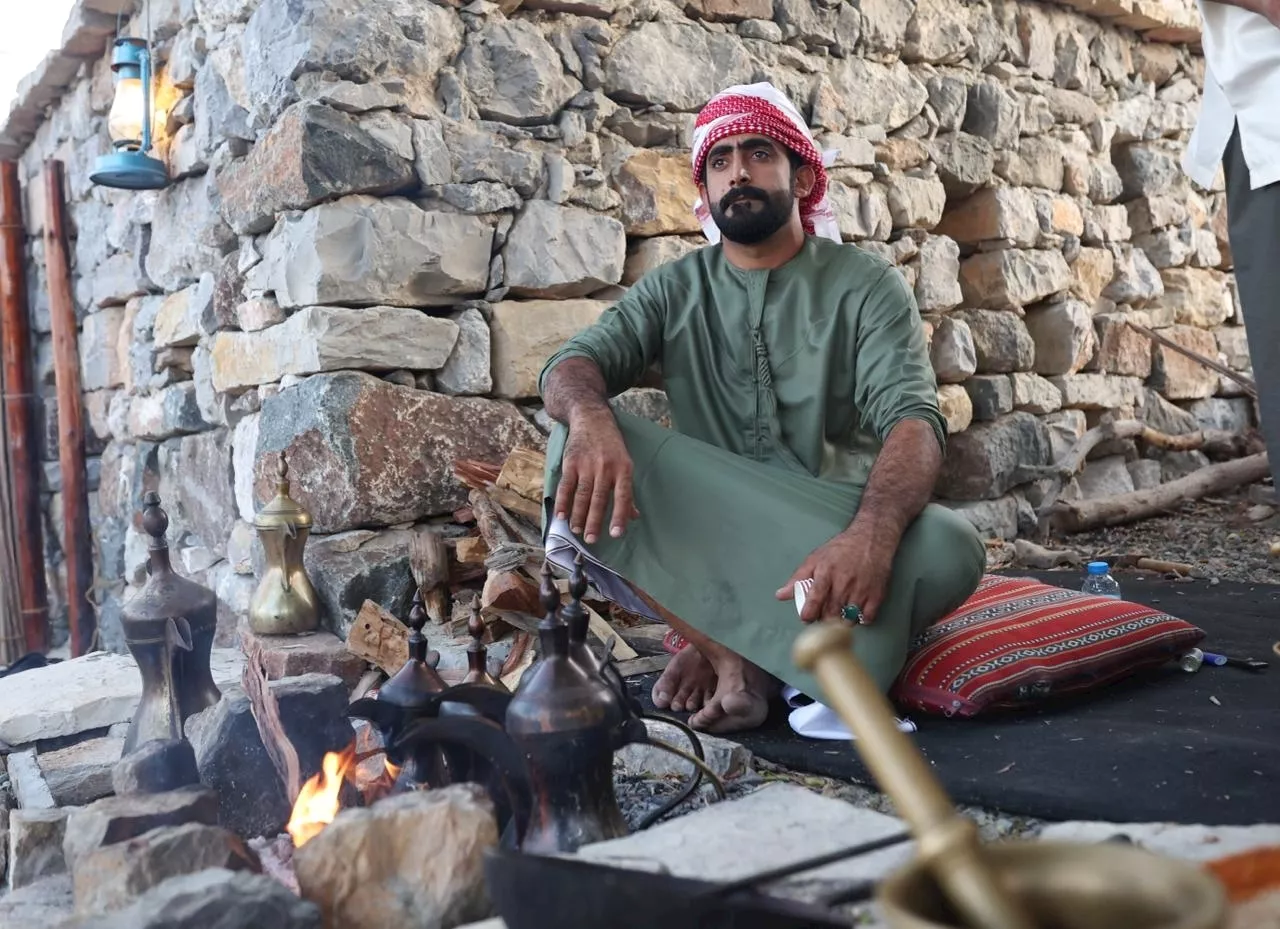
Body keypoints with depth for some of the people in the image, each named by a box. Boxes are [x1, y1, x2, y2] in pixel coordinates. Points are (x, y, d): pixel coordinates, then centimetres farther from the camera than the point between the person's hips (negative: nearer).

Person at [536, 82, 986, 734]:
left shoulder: (866, 285, 0)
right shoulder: (673, 290, 8)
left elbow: (913, 418, -15)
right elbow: (571, 364, -7)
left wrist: (872, 534, -37)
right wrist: (591, 415, -34)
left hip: (835, 536, -1)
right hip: (702, 543, 1)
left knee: (947, 550, -31)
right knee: (578, 444, -23)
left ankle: (727, 644, -19)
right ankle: (735, 654, -29)